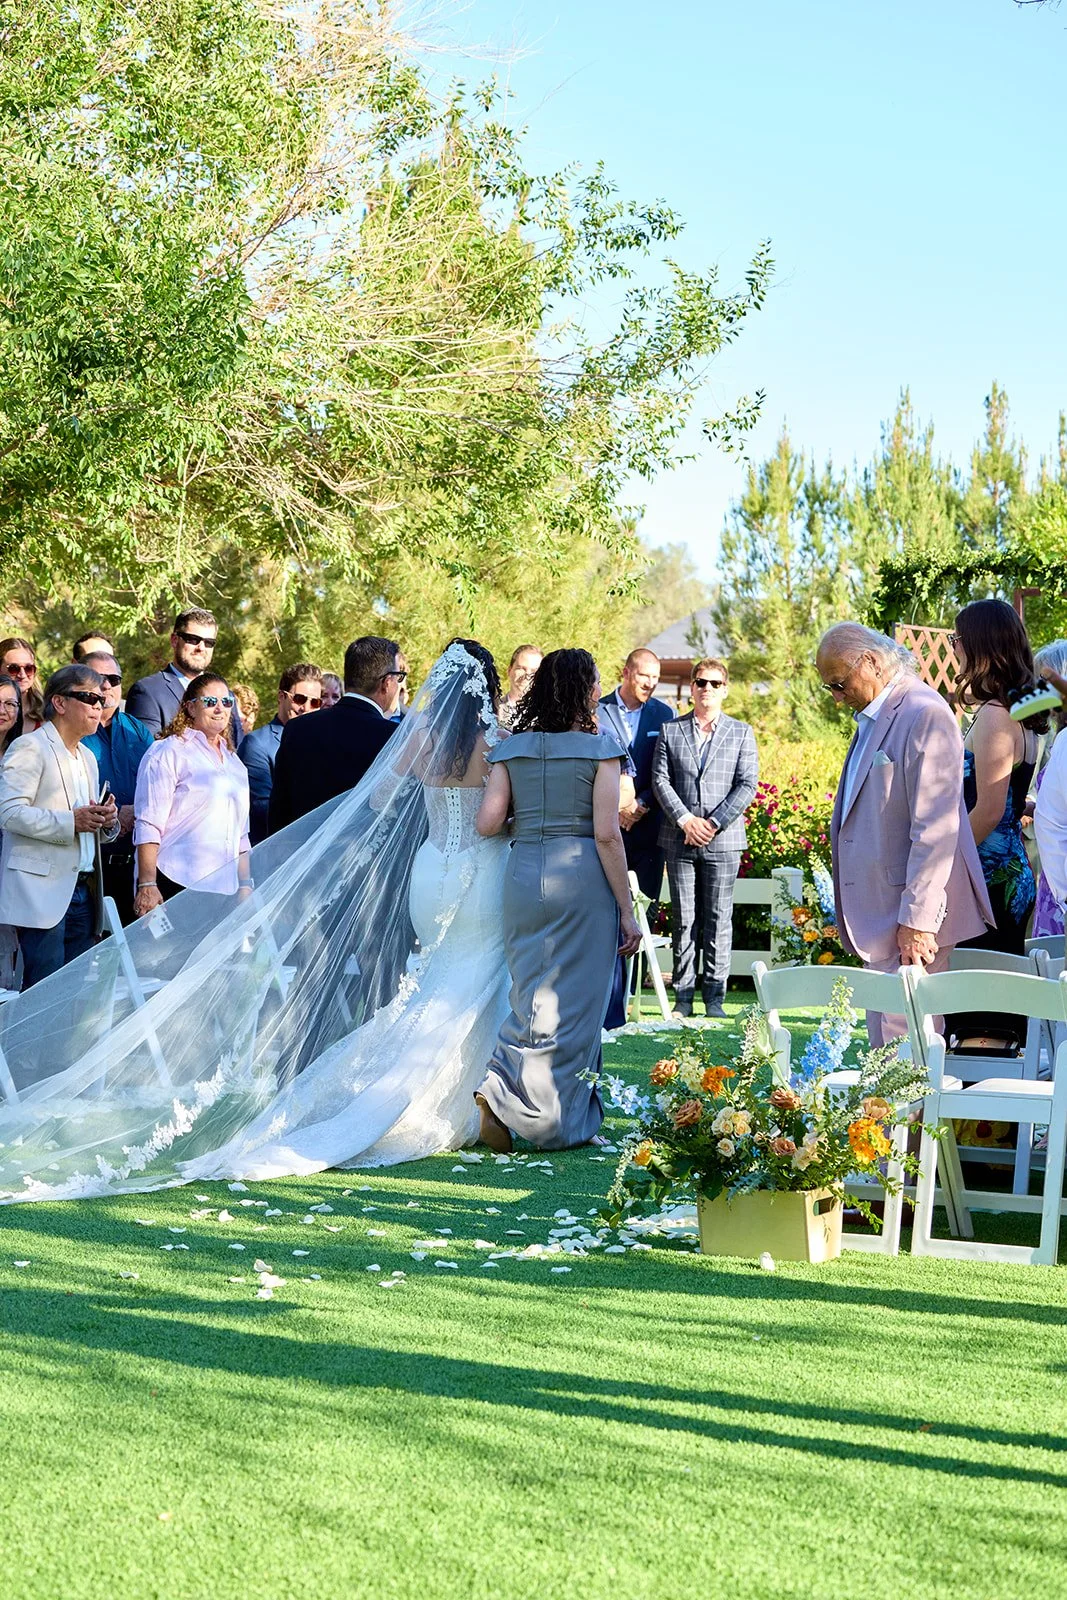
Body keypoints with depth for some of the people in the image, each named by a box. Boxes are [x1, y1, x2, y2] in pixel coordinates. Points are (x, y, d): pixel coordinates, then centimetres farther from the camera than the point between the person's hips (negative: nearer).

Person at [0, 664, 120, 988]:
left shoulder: (87, 757, 22)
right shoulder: (30, 748, -4)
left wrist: (107, 822, 5)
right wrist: (71, 822, -20)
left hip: (82, 892, 8)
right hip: (42, 892, -8)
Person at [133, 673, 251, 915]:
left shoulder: (233, 761, 22)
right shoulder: (168, 752, 0)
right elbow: (147, 826, -7)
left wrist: (245, 886, 19)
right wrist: (147, 885, -15)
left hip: (224, 888, 6)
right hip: (177, 886, -6)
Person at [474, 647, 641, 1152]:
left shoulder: (511, 749, 6)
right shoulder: (600, 748, -5)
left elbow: (487, 824, -1)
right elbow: (607, 834, -9)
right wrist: (626, 911, -5)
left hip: (523, 874, 4)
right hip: (582, 878, -4)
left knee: (532, 996, 16)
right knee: (576, 1002, 5)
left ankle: (501, 1090, -1)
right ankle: (561, 1123, 6)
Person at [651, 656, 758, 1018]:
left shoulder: (741, 733, 8)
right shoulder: (670, 731, 10)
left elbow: (747, 785, 0)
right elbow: (660, 781, 2)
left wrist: (714, 823, -11)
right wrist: (686, 820, -11)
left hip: (723, 841, -1)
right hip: (680, 839, 1)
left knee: (718, 921, 1)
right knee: (683, 921, 3)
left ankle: (714, 999, 6)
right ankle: (683, 998, 8)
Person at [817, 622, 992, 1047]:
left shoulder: (924, 714, -15)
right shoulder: (871, 718, 15)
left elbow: (935, 829, -19)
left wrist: (916, 920, -20)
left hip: (911, 918, -10)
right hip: (879, 914, 10)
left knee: (903, 1038, -9)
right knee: (884, 1039, 13)